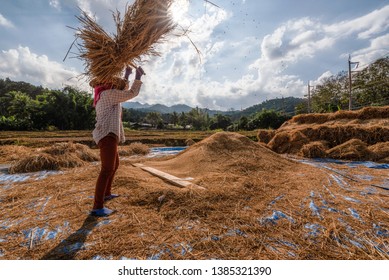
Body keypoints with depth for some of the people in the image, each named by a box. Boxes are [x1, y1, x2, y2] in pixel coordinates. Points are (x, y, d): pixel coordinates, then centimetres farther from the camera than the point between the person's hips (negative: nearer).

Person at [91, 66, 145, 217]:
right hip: (107, 135, -11)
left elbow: (121, 91, 37)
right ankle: (97, 207, -14)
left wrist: (126, 75, 34)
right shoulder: (109, 94, -5)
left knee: (115, 165, 23)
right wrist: (138, 76, 7)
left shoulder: (103, 95, 23)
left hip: (106, 135, 11)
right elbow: (132, 93, -4)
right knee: (107, 169, -15)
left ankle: (106, 193, 34)